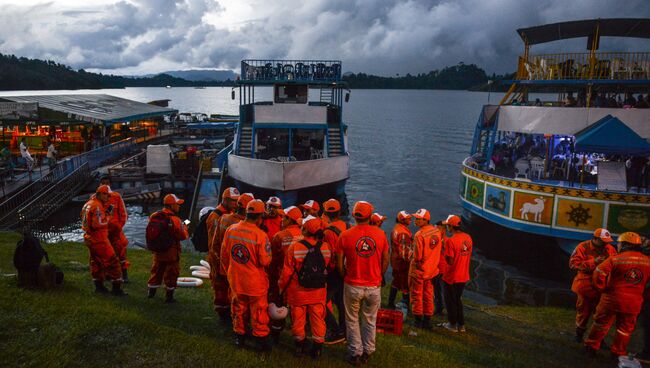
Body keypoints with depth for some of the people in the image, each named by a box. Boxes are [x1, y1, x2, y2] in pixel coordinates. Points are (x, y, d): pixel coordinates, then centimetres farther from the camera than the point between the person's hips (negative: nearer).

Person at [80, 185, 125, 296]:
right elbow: (100, 223, -27)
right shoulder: (97, 206, -20)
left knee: (96, 262, 18)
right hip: (98, 238, -10)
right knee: (112, 262, -4)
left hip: (89, 238, 10)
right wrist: (107, 216, -10)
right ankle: (116, 288, -1)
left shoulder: (89, 204, 12)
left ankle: (99, 286, 28)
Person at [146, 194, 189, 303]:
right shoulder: (174, 220, -22)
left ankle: (151, 292, 32)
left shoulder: (154, 216, -2)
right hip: (172, 252, -6)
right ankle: (169, 296, 13)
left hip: (158, 251, 6)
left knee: (157, 270, 21)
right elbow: (182, 235, -18)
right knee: (171, 273, 7)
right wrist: (184, 227, -1)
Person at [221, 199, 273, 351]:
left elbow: (224, 254, 3)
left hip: (235, 279, 5)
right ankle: (261, 337, 23)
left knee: (239, 308, 21)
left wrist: (227, 271, 18)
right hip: (256, 281, -4)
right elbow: (265, 261, -18)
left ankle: (239, 336, 33)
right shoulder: (260, 235, -23)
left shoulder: (231, 230, -7)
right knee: (258, 311, 12)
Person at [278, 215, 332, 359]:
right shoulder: (326, 247, -12)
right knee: (318, 319, 15)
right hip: (318, 292, 2)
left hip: (298, 292, -2)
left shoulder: (294, 247, -20)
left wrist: (281, 286, 4)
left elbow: (287, 272, -13)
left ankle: (300, 345, 31)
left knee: (298, 320, 17)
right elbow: (329, 268, 3)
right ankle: (317, 348, 24)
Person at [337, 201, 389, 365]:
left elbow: (340, 263, -5)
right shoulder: (380, 234, -7)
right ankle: (367, 352, 27)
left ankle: (355, 353, 22)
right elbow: (386, 261, 0)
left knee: (352, 320, 16)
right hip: (374, 286, 1)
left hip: (353, 285, -1)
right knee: (370, 321, 18)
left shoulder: (345, 235, -11)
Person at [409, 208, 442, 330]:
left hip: (418, 270, -6)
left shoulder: (419, 235, -24)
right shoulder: (436, 231, -2)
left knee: (416, 295, 10)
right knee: (428, 296, 16)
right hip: (432, 269, 6)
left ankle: (418, 320, 17)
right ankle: (427, 320, 23)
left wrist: (411, 256, -2)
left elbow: (417, 256, -23)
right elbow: (438, 250, 7)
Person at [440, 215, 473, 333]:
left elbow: (450, 261, -22)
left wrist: (444, 252, -7)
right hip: (464, 276, 7)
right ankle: (461, 324, 27)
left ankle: (452, 324, 23)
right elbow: (468, 255, 9)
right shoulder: (468, 237, -1)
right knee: (458, 300, 22)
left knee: (450, 301, 12)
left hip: (451, 277, -7)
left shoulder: (450, 241, -23)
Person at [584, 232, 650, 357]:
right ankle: (618, 352, 26)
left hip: (612, 298, -2)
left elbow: (599, 272, -20)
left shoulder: (615, 259, -12)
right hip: (634, 302, 3)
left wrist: (602, 288, -5)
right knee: (625, 328, 17)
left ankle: (591, 346, 21)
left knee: (601, 323, 13)